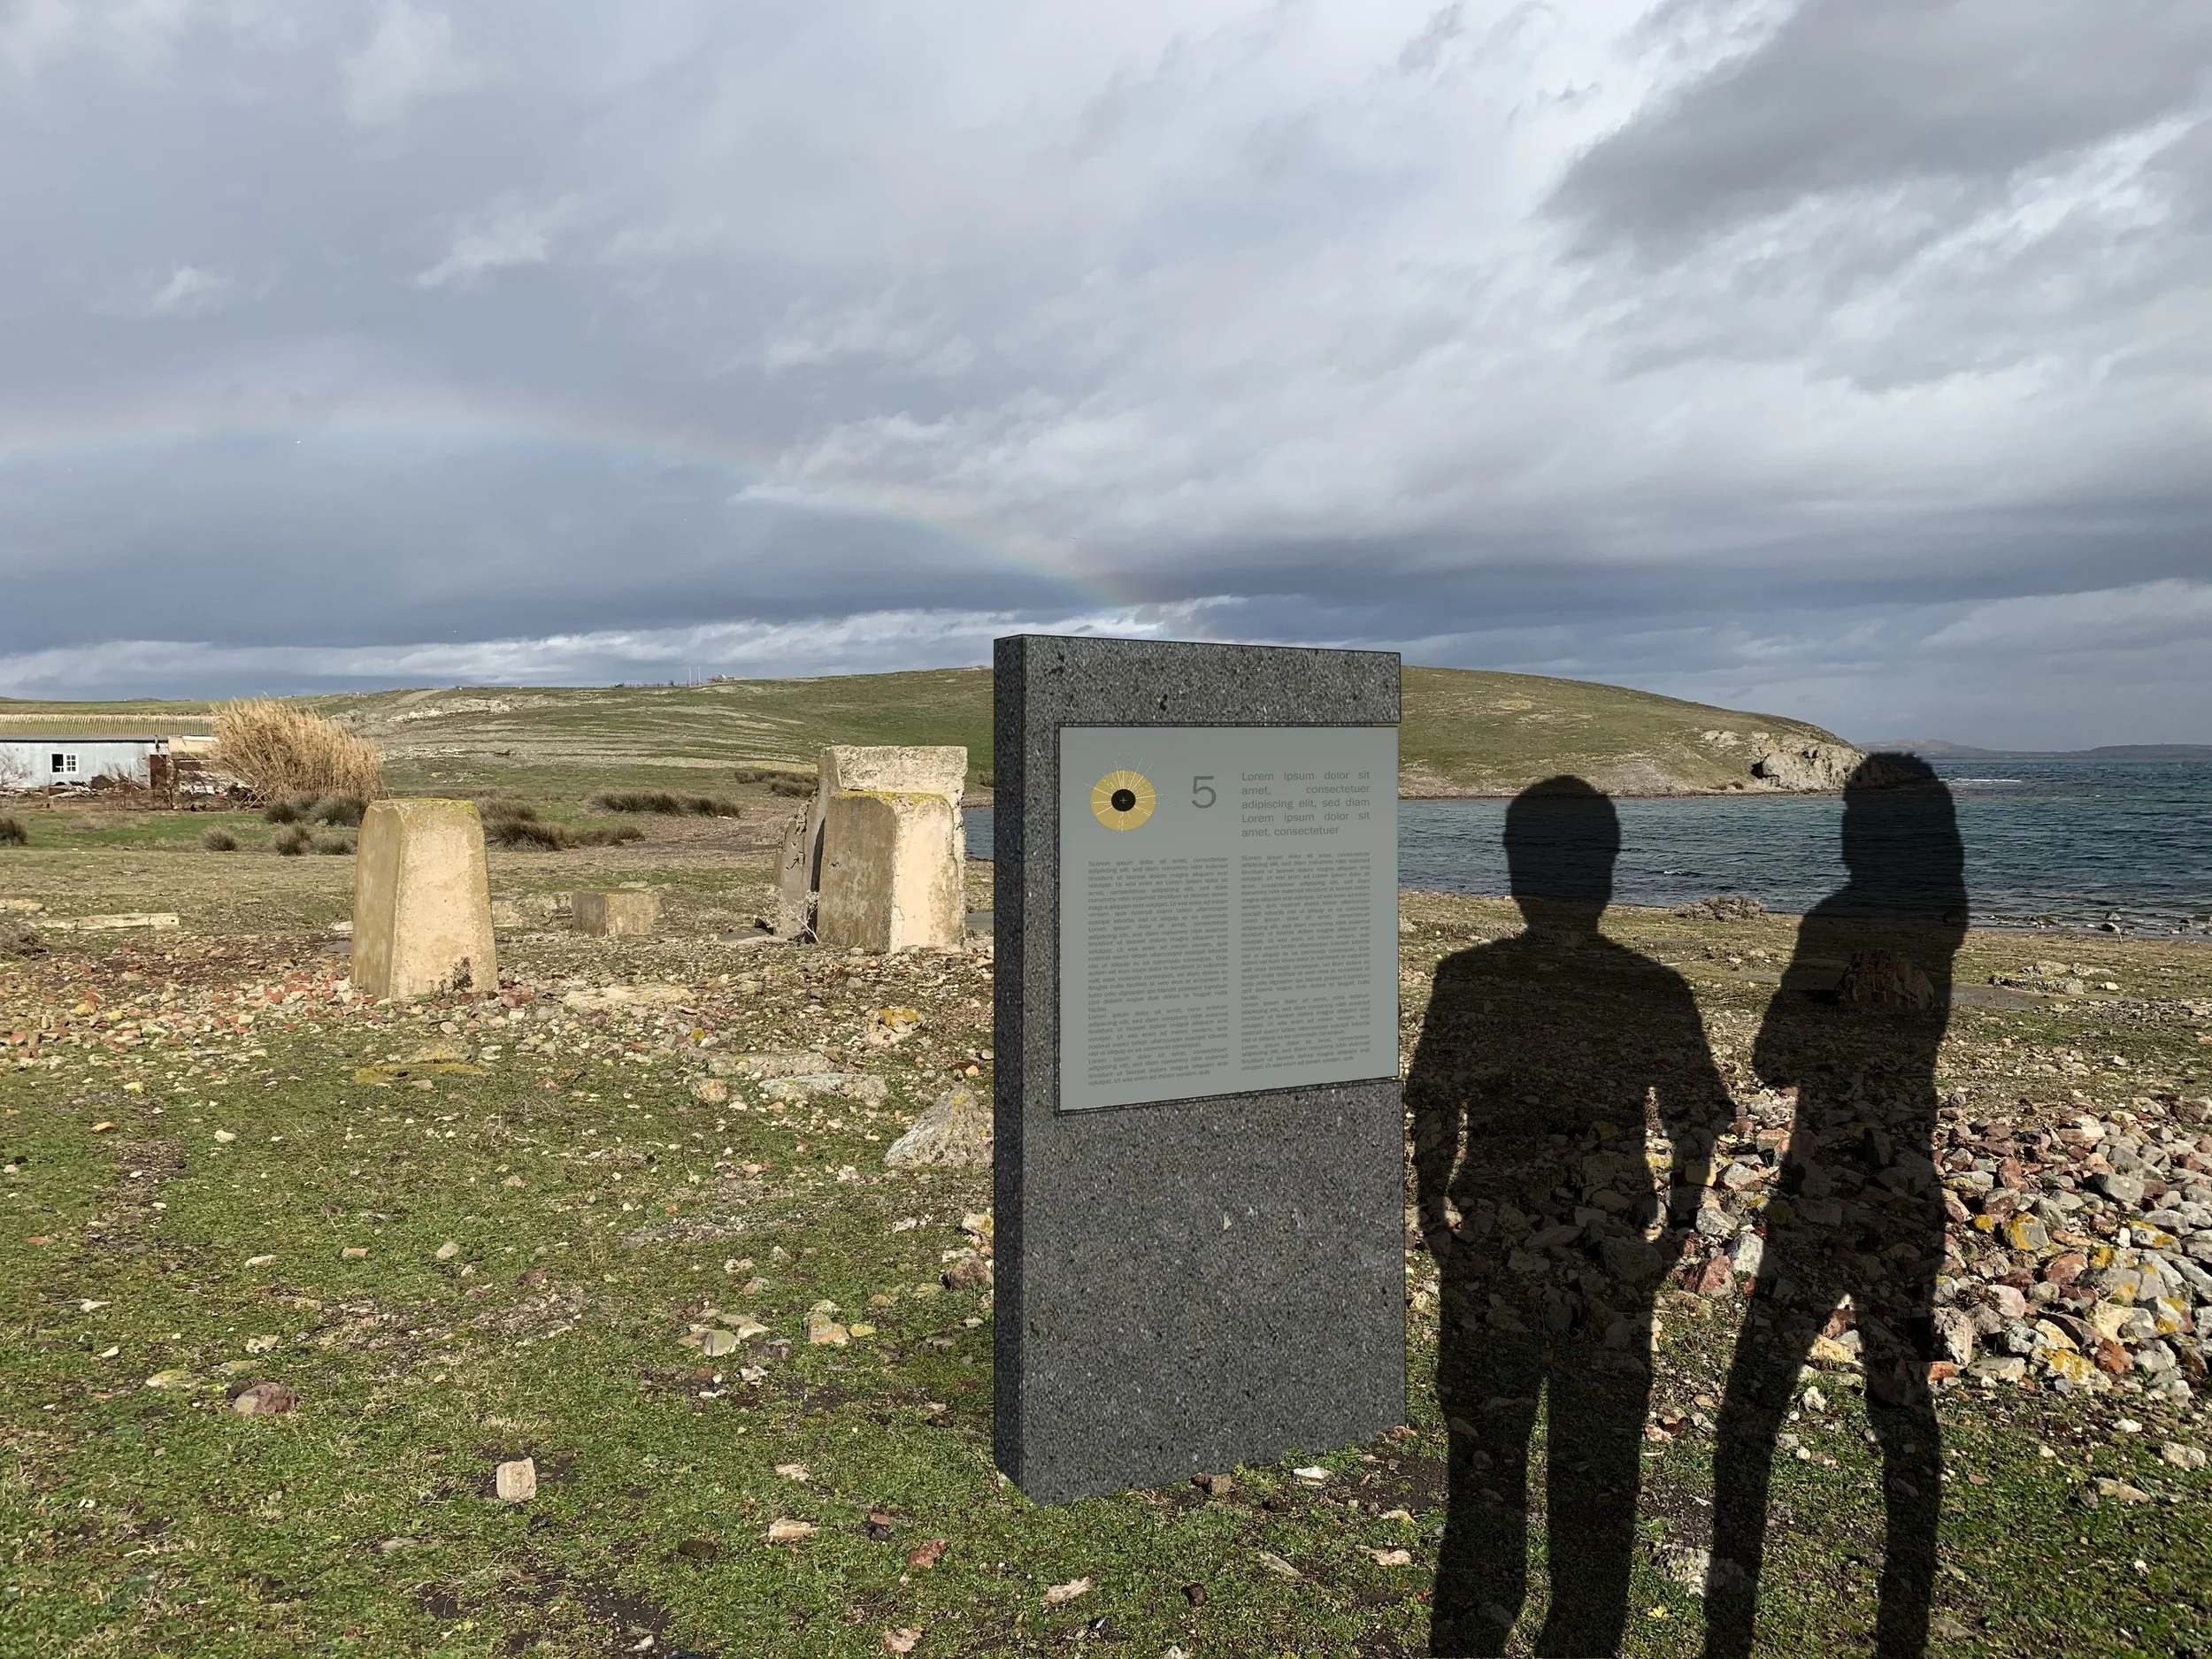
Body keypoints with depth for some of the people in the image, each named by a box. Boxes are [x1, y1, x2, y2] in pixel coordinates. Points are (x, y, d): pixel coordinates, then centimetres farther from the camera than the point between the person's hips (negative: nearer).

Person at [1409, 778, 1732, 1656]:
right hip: (1613, 1258, 1)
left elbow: (1433, 1118, -7)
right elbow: (1695, 1127, -2)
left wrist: (1437, 1221, 7)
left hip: (1491, 1252, -1)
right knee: (1597, 1472, 18)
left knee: (1485, 1460, 15)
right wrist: (1672, 1229, 12)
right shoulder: (1656, 992, -8)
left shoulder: (1467, 980, -12)